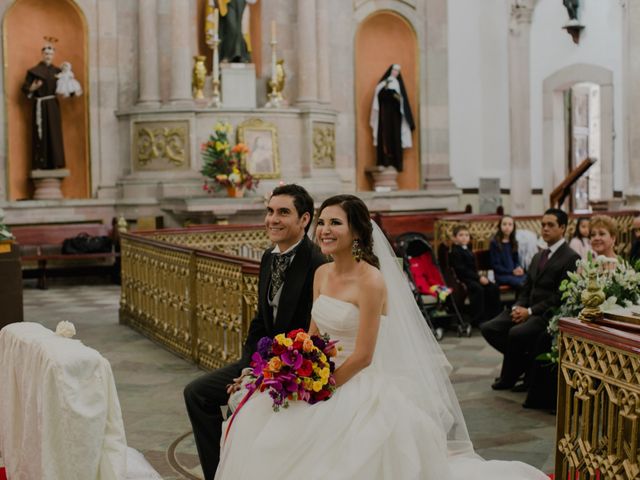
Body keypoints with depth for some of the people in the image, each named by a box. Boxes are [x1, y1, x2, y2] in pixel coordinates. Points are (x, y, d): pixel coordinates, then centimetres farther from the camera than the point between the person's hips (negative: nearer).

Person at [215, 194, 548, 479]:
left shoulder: (371, 282, -18)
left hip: (360, 387, -8)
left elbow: (362, 356, -19)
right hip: (323, 377, 8)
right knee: (262, 418, -5)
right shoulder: (321, 274, 6)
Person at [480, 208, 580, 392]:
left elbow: (561, 296, -15)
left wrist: (530, 311, -17)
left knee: (517, 333, -33)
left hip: (548, 314, -8)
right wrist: (517, 307, -2)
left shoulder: (571, 258, -7)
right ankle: (528, 364, -1)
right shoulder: (538, 257, 20)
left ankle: (509, 378, -6)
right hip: (527, 310, 8)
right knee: (488, 328, -10)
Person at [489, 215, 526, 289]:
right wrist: (512, 271, -15)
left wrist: (519, 268, -5)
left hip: (515, 273, 6)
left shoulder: (513, 242, 16)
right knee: (522, 284, -32)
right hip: (502, 275, -6)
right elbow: (495, 265, -6)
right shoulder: (494, 243, -2)